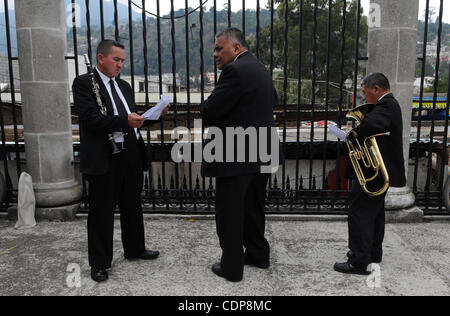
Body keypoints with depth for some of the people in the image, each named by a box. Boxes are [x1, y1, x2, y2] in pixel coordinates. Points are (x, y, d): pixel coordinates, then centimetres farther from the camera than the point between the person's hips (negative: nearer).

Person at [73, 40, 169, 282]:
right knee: (102, 213, 5)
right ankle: (99, 263, 21)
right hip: (104, 159, -6)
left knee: (133, 207, 18)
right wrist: (124, 121, -27)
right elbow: (92, 120, -16)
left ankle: (135, 249, 37)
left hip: (131, 155, 7)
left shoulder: (124, 86, 16)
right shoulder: (83, 83, -4)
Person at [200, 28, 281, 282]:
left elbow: (209, 111, -21)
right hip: (261, 154, 9)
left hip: (236, 156, -9)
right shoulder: (262, 70, 13)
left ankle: (232, 267, 17)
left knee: (230, 214, 4)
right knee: (254, 209, 21)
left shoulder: (235, 70, -17)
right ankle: (258, 254, 35)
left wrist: (210, 120, 4)